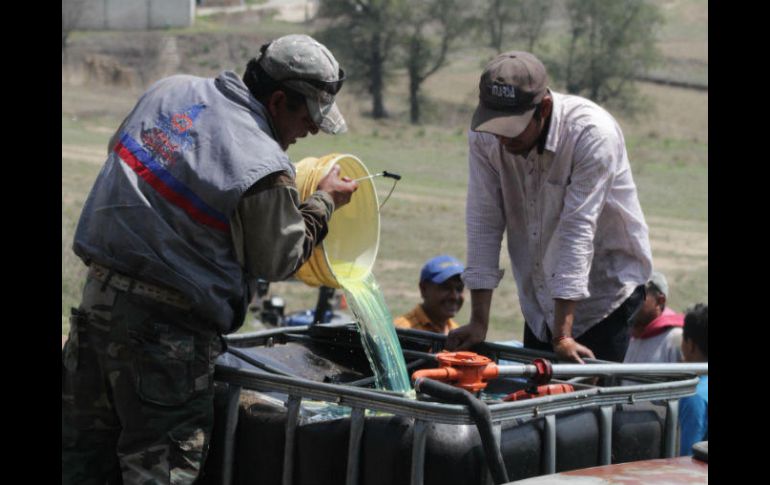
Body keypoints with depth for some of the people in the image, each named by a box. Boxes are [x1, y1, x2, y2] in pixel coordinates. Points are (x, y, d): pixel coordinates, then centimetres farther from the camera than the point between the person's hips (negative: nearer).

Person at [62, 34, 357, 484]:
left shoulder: (169, 90, 4)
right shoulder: (265, 171, -17)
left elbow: (120, 150, 22)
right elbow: (279, 260, -3)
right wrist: (323, 203, 11)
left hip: (99, 298, 7)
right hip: (168, 329, -7)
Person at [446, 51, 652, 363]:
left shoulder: (594, 134, -25)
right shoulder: (484, 137, -12)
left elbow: (577, 231, -29)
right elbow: (484, 223, -11)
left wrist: (563, 335, -30)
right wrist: (478, 322, -13)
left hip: (606, 289, -5)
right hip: (540, 300, 5)